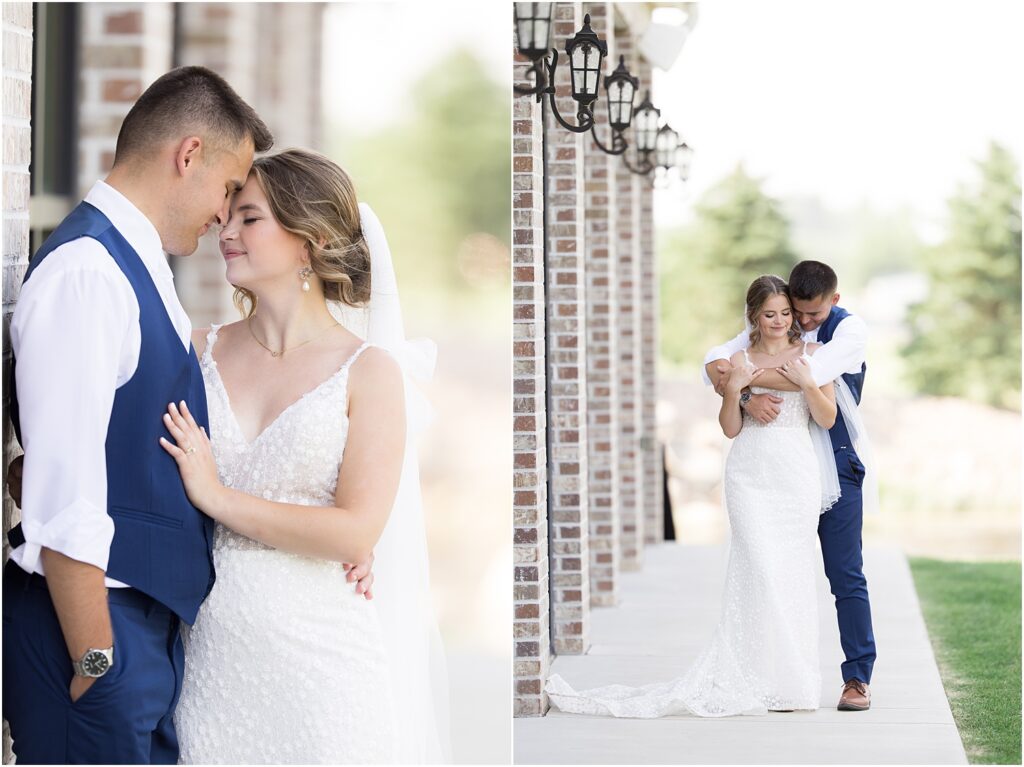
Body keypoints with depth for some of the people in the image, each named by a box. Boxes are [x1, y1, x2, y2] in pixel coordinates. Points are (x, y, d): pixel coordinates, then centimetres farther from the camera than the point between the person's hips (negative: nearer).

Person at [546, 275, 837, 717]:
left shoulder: (812, 355, 9)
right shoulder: (740, 360, 10)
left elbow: (828, 419, 4)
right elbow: (730, 429, 6)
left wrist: (807, 383, -10)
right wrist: (733, 390, -9)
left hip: (797, 476, 0)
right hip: (750, 475, 0)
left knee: (792, 574, -1)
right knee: (761, 571, -10)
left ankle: (789, 682, 6)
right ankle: (762, 682, -4)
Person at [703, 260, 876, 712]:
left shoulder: (851, 330, -8)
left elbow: (813, 374, -26)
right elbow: (716, 362, -7)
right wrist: (746, 399, -26)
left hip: (837, 463, -4)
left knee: (845, 574, -3)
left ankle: (858, 677, 2)